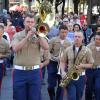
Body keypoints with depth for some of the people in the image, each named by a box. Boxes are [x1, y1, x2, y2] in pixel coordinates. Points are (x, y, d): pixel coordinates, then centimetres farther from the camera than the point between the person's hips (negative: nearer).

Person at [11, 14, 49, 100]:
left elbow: (46, 47, -10)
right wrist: (27, 37, -15)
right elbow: (15, 49, -16)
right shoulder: (17, 35, 3)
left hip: (34, 72, 1)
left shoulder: (38, 35, 7)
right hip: (20, 72, -1)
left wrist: (37, 34, -13)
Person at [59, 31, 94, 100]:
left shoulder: (87, 51, -3)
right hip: (69, 77, 0)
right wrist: (63, 72, -9)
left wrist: (82, 65, -18)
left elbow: (91, 64, 0)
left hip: (81, 77, 0)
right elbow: (62, 62, 7)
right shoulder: (68, 50, 1)